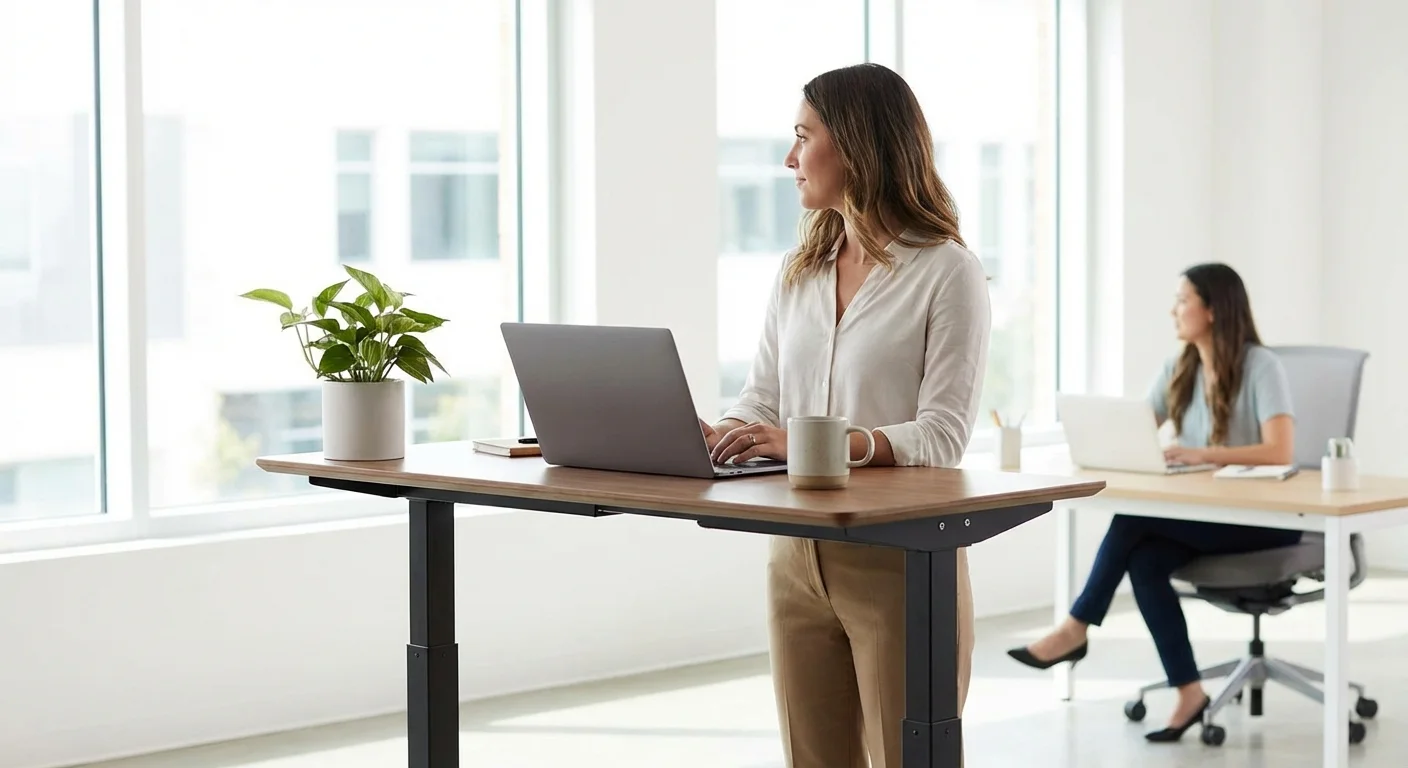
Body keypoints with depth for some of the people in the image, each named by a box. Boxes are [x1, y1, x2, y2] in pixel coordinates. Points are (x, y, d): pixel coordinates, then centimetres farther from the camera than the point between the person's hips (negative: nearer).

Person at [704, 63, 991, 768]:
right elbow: (760, 400, 11)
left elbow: (940, 437, -16)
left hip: (900, 561, -6)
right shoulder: (798, 273, 13)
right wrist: (706, 437, -11)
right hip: (799, 555, 6)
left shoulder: (947, 272, -7)